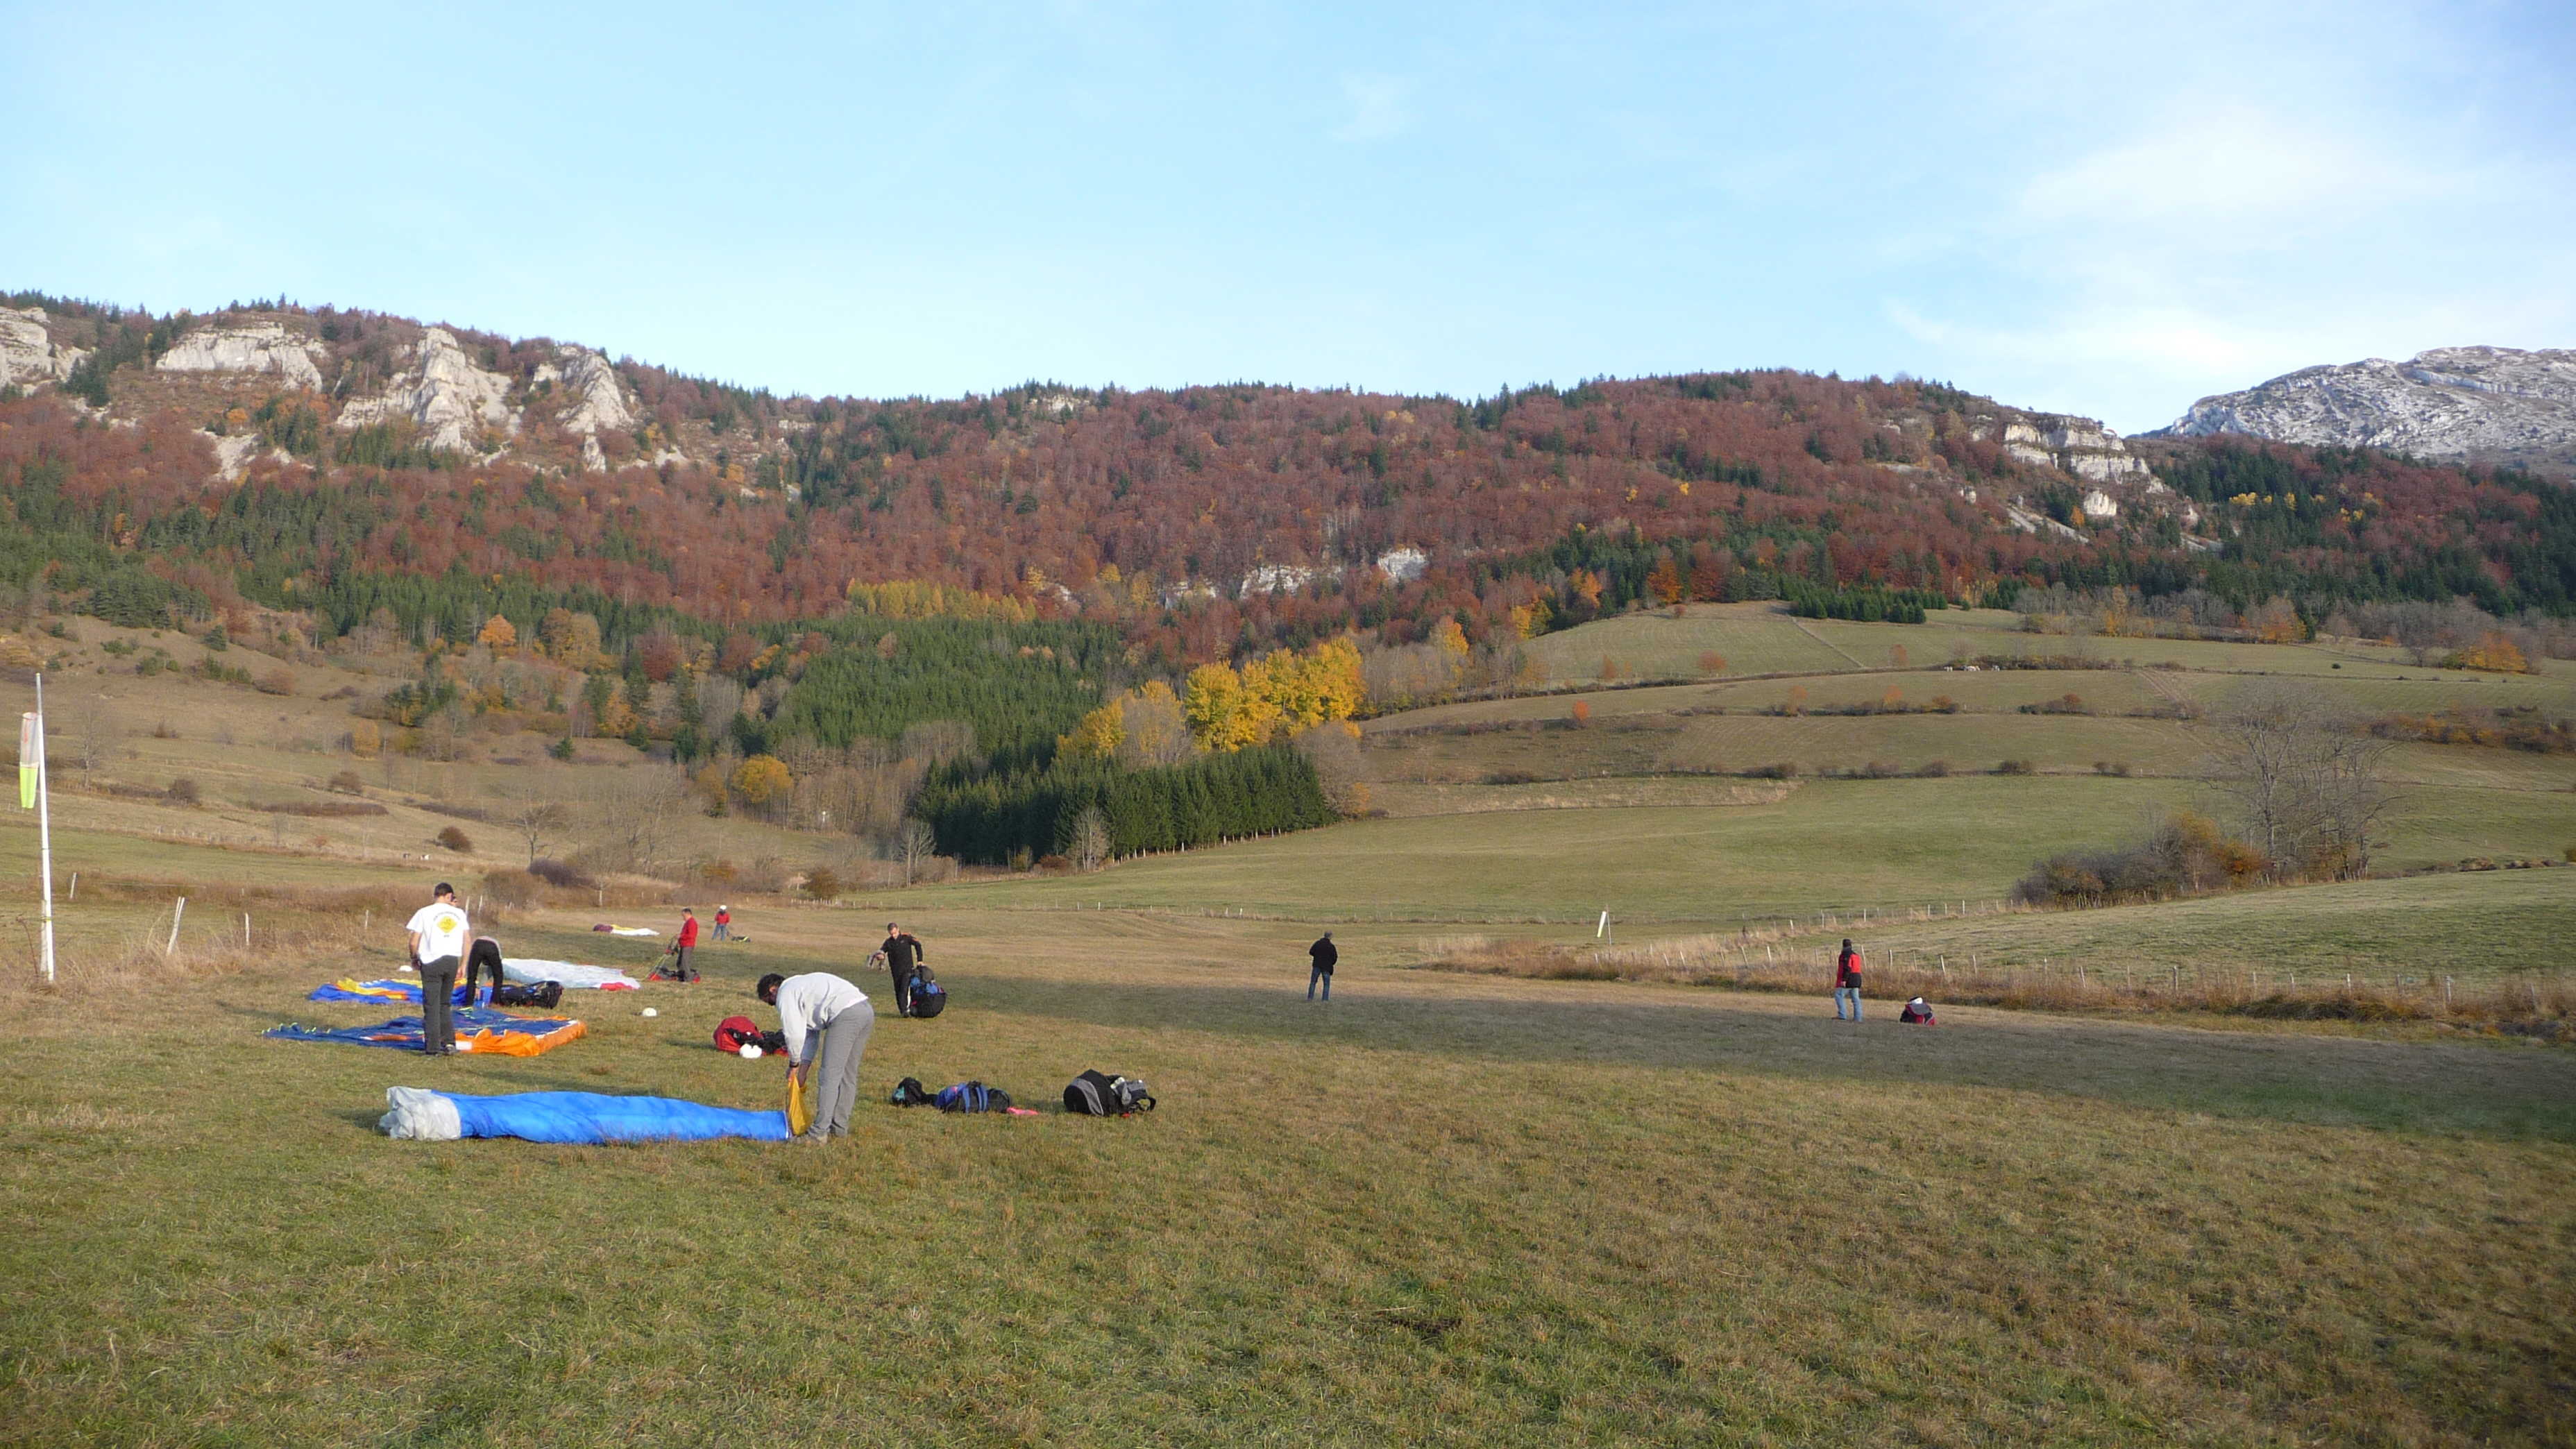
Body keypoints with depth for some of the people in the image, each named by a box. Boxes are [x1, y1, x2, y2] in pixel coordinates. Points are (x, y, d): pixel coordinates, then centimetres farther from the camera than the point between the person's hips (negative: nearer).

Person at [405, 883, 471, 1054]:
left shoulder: (424, 913, -3)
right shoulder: (459, 913, 7)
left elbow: (414, 941, -5)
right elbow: (467, 939, 7)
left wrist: (414, 958, 13)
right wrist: (463, 964, 13)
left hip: (432, 961, -3)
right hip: (452, 960, 3)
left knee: (432, 1006, 1)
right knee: (445, 1004, 16)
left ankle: (433, 1047, 0)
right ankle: (449, 1041, 8)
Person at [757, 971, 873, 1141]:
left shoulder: (785, 995, 5)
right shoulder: (799, 986, 33)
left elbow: (795, 1035, 0)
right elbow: (811, 1035, 33)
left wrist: (793, 1065, 17)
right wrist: (804, 1071, 31)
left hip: (846, 1015, -10)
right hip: (866, 1010, 10)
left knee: (829, 1076, -4)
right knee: (847, 1074, 18)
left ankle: (819, 1132, -2)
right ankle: (840, 1126, 25)